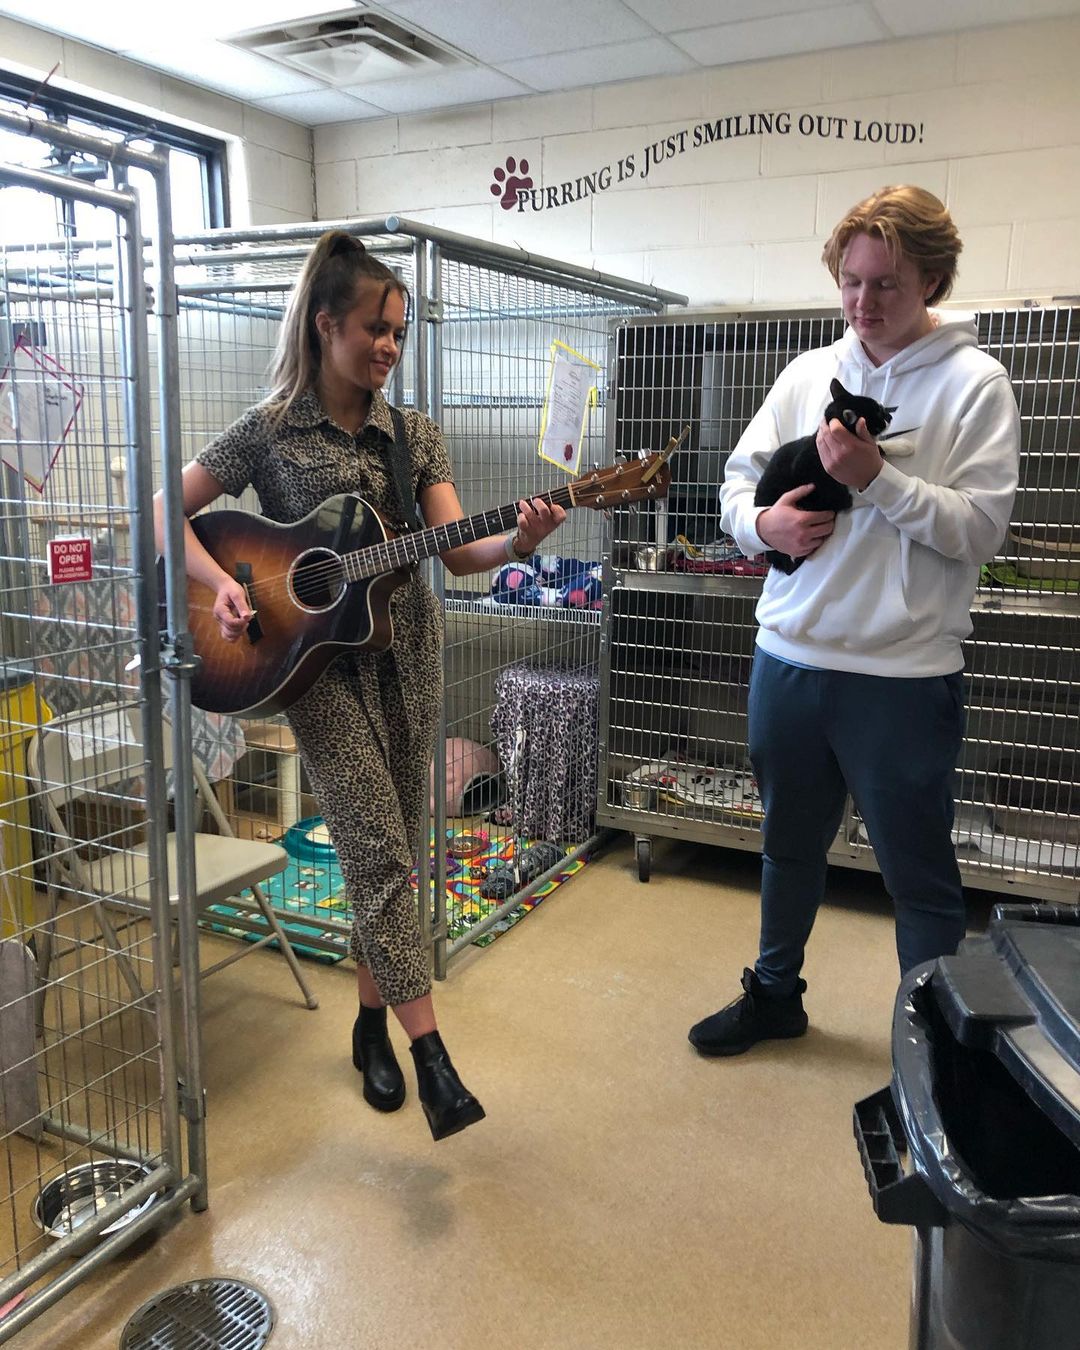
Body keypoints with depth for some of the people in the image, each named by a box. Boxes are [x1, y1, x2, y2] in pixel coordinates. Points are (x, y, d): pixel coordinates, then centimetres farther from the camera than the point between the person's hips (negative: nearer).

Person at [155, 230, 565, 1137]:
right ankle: (429, 1051, -6)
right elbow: (168, 512, 1)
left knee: (387, 853, 10)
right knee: (380, 850, -10)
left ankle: (371, 1021, 28)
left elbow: (456, 551, -3)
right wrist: (222, 584, -14)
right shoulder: (270, 431, -2)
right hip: (320, 664, -4)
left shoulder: (417, 437, 8)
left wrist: (518, 542, -22)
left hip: (407, 658, 4)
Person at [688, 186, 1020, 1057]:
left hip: (904, 674, -4)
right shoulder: (810, 373, 8)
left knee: (919, 873, 9)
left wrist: (876, 478, -21)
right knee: (790, 845, 21)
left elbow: (981, 528, -12)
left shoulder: (974, 382, -5)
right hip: (789, 657, 5)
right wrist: (763, 523, -10)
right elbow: (739, 481, 11)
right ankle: (775, 995, 42)